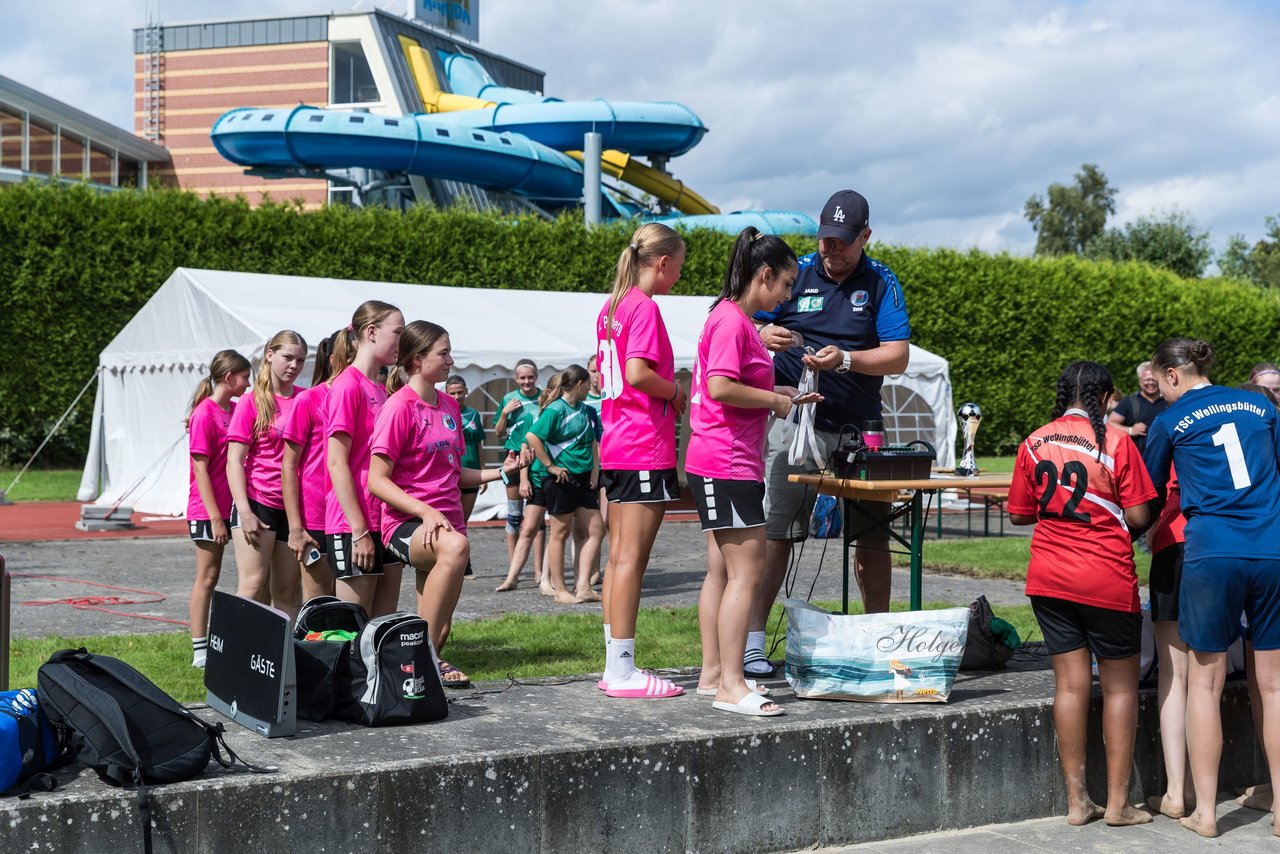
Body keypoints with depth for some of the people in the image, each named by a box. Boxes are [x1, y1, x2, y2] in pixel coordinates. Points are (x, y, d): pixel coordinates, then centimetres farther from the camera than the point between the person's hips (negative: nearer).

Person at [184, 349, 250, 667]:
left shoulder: (234, 410, 11)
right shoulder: (204, 414, -12)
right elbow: (200, 468, -15)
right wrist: (215, 516, -17)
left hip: (229, 507, 7)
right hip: (207, 511, -7)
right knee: (207, 577, -1)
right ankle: (200, 651, 5)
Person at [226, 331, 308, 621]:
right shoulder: (252, 402, -1)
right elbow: (234, 461, -5)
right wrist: (245, 512, -14)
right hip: (257, 502, -4)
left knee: (286, 591, 6)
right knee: (253, 585, -12)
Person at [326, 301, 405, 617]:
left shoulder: (380, 390, 15)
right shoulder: (347, 385, -10)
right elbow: (337, 463, -15)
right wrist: (359, 530, -18)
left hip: (386, 520, 8)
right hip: (354, 525, -8)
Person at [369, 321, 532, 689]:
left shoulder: (449, 406, 14)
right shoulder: (400, 407, -9)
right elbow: (377, 480, -14)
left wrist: (501, 472, 7)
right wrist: (426, 512, -24)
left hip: (447, 521, 8)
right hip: (406, 524, -8)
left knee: (441, 630, 4)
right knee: (455, 547, -39)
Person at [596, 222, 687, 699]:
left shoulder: (612, 308, 15)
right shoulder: (645, 308, -12)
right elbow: (637, 373, -25)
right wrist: (676, 391, -7)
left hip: (615, 447, 10)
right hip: (646, 449, -10)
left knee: (618, 556, 11)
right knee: (631, 558, -7)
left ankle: (615, 665, 16)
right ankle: (623, 671, -4)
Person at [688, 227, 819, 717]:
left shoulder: (738, 319, 18)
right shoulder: (731, 321, -14)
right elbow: (721, 387, -24)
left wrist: (780, 395, 13)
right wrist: (774, 400, -13)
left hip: (722, 464, 11)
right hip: (728, 463, -11)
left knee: (722, 570, 13)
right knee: (746, 571, -10)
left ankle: (713, 674, 18)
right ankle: (731, 686, -9)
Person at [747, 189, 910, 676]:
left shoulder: (882, 284, 6)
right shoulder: (795, 274, 5)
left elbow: (898, 357, -3)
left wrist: (845, 359, -19)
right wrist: (764, 335, -20)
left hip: (859, 427, 2)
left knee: (874, 533, 5)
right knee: (775, 530, -7)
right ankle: (753, 641, -2)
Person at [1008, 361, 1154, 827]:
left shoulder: (1034, 443, 3)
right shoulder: (1115, 441, -9)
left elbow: (1019, 513, 9)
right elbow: (1139, 516, -9)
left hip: (1049, 578, 4)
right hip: (1107, 580, -4)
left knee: (1071, 683, 8)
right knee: (1119, 686, 8)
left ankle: (1077, 800, 10)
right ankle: (1117, 802, 10)